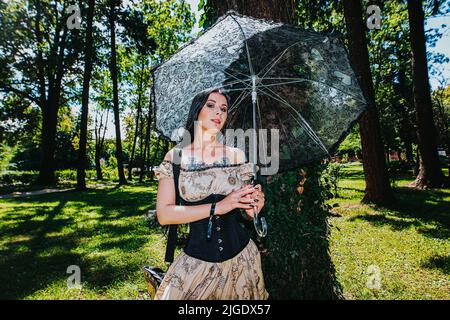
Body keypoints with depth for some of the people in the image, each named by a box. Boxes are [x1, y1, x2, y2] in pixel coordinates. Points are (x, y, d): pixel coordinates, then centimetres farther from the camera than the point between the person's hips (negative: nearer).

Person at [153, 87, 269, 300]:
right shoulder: (176, 157, -5)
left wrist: (254, 207, -15)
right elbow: (163, 215, -14)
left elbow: (245, 213, 8)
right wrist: (217, 207, -22)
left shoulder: (237, 155, -1)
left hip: (240, 258, 3)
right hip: (195, 261, -2)